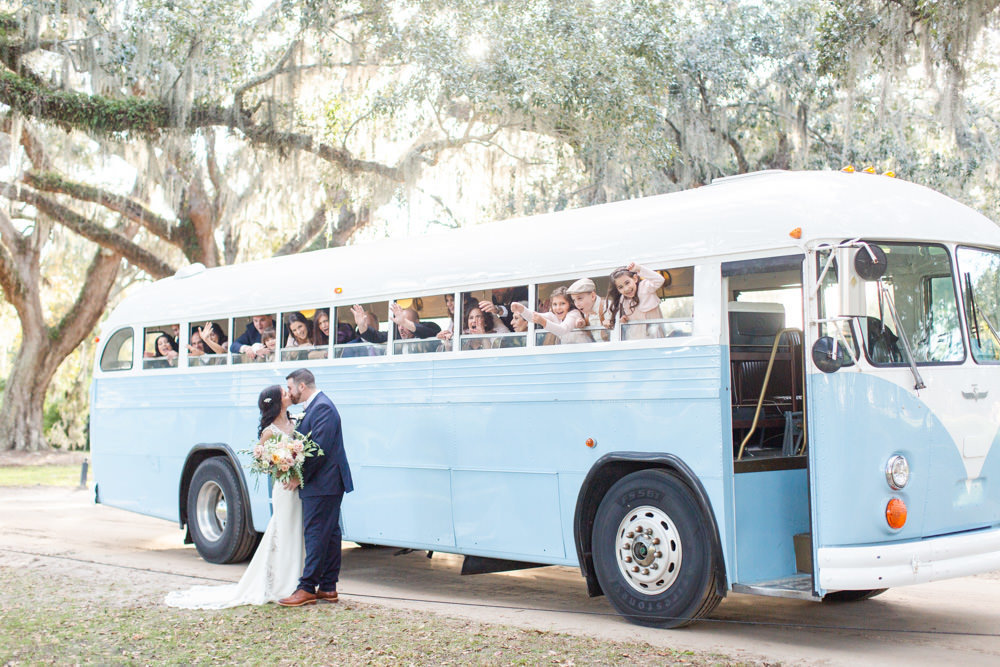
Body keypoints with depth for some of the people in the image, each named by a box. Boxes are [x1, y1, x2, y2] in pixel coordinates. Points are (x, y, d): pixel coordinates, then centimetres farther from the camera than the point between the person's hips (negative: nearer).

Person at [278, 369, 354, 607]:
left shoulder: (322, 407, -14)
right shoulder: (315, 406, 18)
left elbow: (320, 448, -21)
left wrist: (299, 477, -16)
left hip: (322, 483, -10)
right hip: (326, 483, 10)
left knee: (316, 535, -7)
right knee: (329, 534, 11)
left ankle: (307, 589, -4)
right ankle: (327, 587, 16)